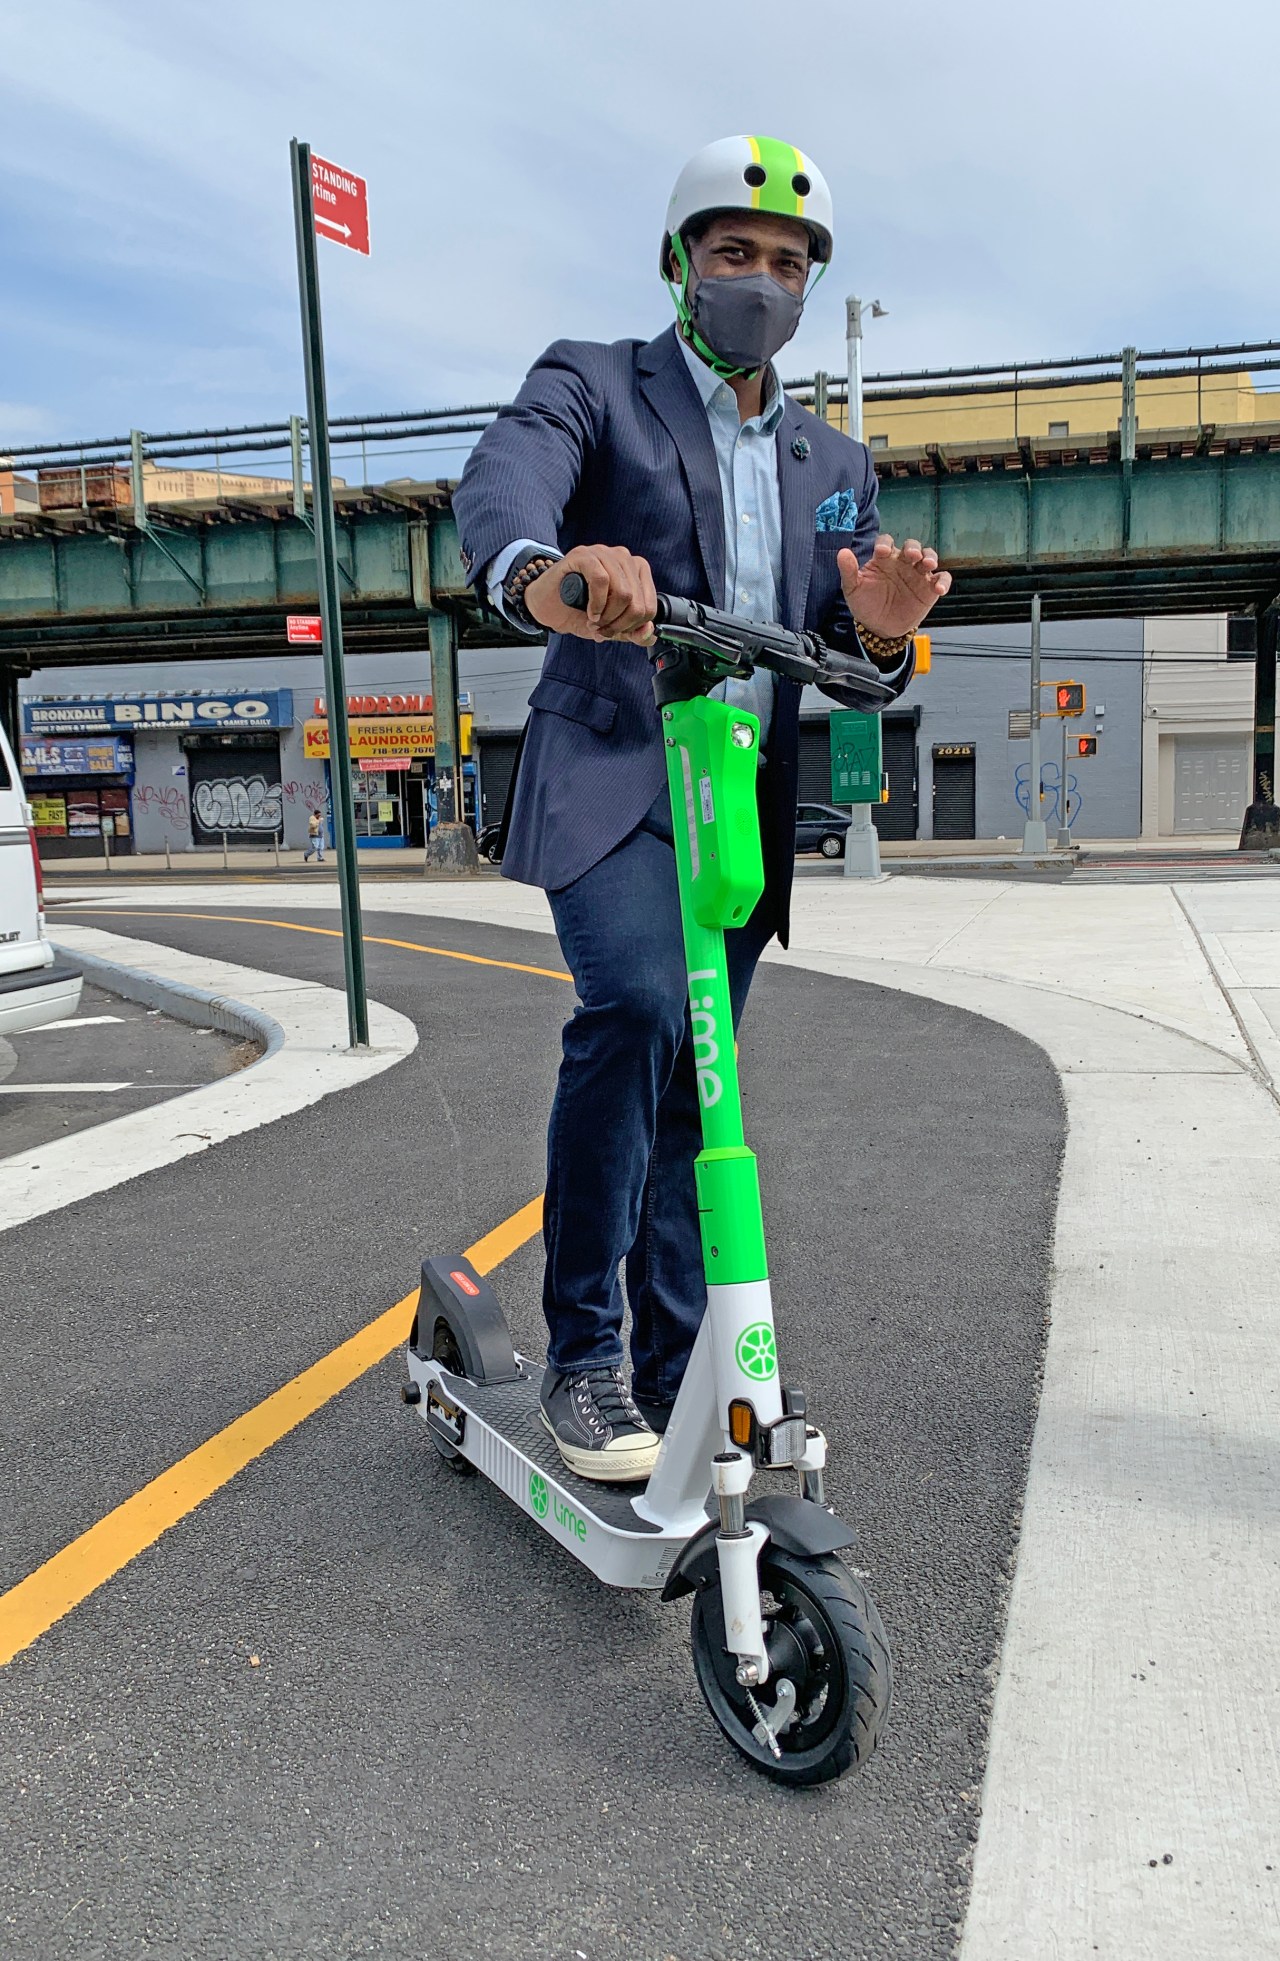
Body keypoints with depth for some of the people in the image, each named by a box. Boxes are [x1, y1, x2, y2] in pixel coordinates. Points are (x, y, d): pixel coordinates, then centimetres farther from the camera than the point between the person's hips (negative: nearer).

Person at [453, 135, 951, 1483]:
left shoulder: (835, 467, 20)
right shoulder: (591, 384, 5)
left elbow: (843, 668, 14)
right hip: (609, 779, -4)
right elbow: (499, 484, -19)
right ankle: (582, 1355, -11)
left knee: (692, 1090, 7)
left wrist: (881, 631, -12)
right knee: (636, 1009, -28)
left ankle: (674, 1386, 19)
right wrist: (541, 574, -43)